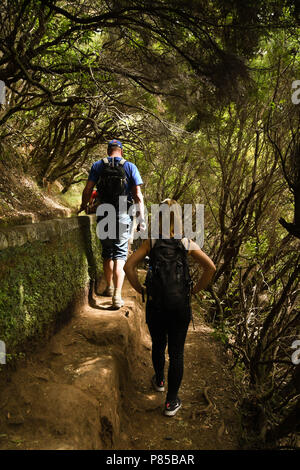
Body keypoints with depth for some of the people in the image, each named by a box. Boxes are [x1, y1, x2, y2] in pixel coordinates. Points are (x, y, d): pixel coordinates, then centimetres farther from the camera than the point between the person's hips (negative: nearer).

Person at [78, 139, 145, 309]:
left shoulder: (97, 166, 3)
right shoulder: (130, 167, 0)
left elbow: (88, 190, 0)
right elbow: (138, 195, -5)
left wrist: (83, 206, 18)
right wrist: (142, 218, -2)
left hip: (104, 216, 2)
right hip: (123, 217, -1)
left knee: (107, 253, 18)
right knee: (120, 255, 1)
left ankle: (109, 287, 32)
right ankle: (117, 295, -9)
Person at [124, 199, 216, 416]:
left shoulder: (151, 242, -4)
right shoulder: (187, 243, -3)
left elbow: (129, 266, -11)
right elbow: (211, 268, -8)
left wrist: (140, 289, 1)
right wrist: (196, 290, 2)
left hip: (155, 305, 1)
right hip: (180, 305, -1)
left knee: (158, 345, 23)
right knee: (176, 352, 9)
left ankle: (159, 381, 47)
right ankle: (171, 402, 18)